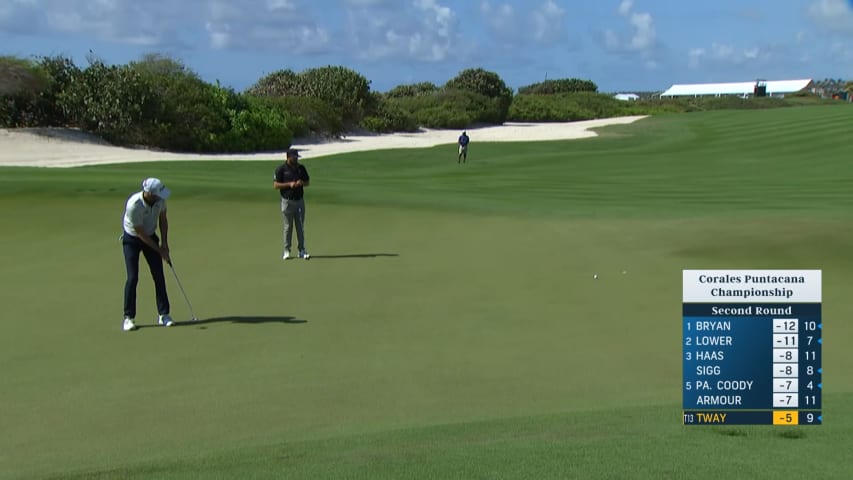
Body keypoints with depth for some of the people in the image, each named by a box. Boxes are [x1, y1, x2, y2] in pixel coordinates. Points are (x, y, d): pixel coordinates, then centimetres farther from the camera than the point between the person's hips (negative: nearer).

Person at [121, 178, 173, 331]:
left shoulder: (160, 199, -17)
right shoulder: (133, 205, -34)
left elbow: (163, 219, 2)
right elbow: (140, 233, -24)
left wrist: (164, 243, -6)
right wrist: (159, 251, -17)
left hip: (151, 237, 5)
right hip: (132, 239, -5)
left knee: (159, 276, -1)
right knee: (133, 277, -12)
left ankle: (163, 314, 7)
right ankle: (128, 317, -2)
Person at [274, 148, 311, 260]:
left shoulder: (301, 168, 7)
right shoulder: (281, 169, -5)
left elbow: (307, 182, 14)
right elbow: (276, 185, -7)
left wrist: (301, 183, -8)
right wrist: (289, 184, -18)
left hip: (299, 200, 3)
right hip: (287, 201, -3)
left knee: (301, 226, 4)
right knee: (288, 226, 1)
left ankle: (302, 250, 8)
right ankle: (286, 251, 9)